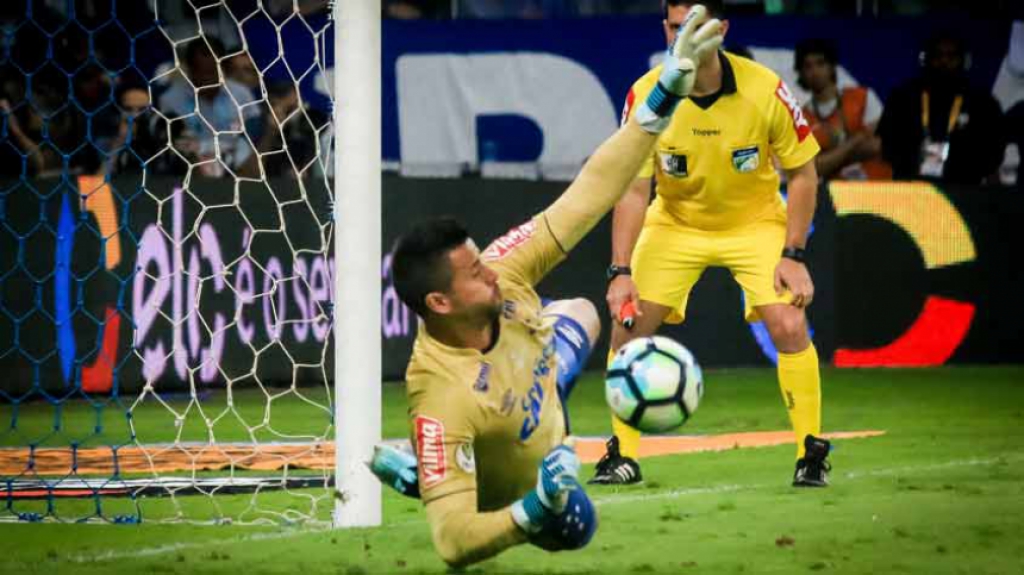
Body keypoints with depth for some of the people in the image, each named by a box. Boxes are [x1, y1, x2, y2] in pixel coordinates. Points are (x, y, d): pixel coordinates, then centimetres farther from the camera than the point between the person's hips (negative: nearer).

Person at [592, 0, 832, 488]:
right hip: (675, 223, 1)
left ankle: (811, 454, -3)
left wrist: (793, 256, -16)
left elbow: (802, 174, -11)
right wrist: (620, 272, -28)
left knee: (789, 326, -18)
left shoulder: (765, 90, -24)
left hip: (755, 221, -1)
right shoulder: (645, 96, -21)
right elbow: (633, 190, -19)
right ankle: (622, 456, 4)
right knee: (627, 323, -11)